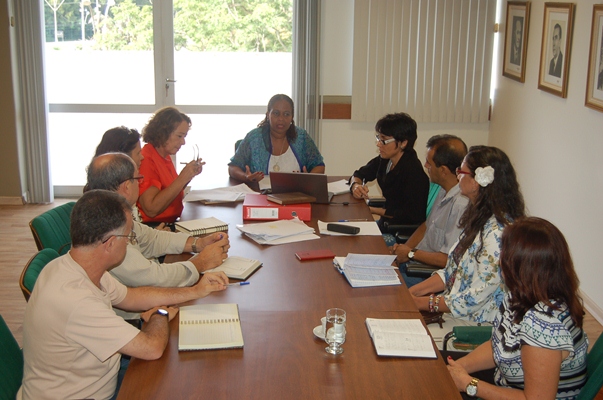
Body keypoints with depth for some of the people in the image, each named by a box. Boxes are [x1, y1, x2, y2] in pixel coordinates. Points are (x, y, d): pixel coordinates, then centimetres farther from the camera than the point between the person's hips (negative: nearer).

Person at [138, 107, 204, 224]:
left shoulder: (165, 156, 13)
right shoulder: (146, 160, -15)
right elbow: (151, 209, -24)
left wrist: (189, 174, 6)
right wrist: (182, 178, -22)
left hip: (172, 222, 9)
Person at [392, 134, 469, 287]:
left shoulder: (462, 204, -26)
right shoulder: (445, 191, 6)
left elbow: (450, 260, -25)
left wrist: (411, 254, -11)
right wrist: (404, 248, 3)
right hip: (417, 260, 9)